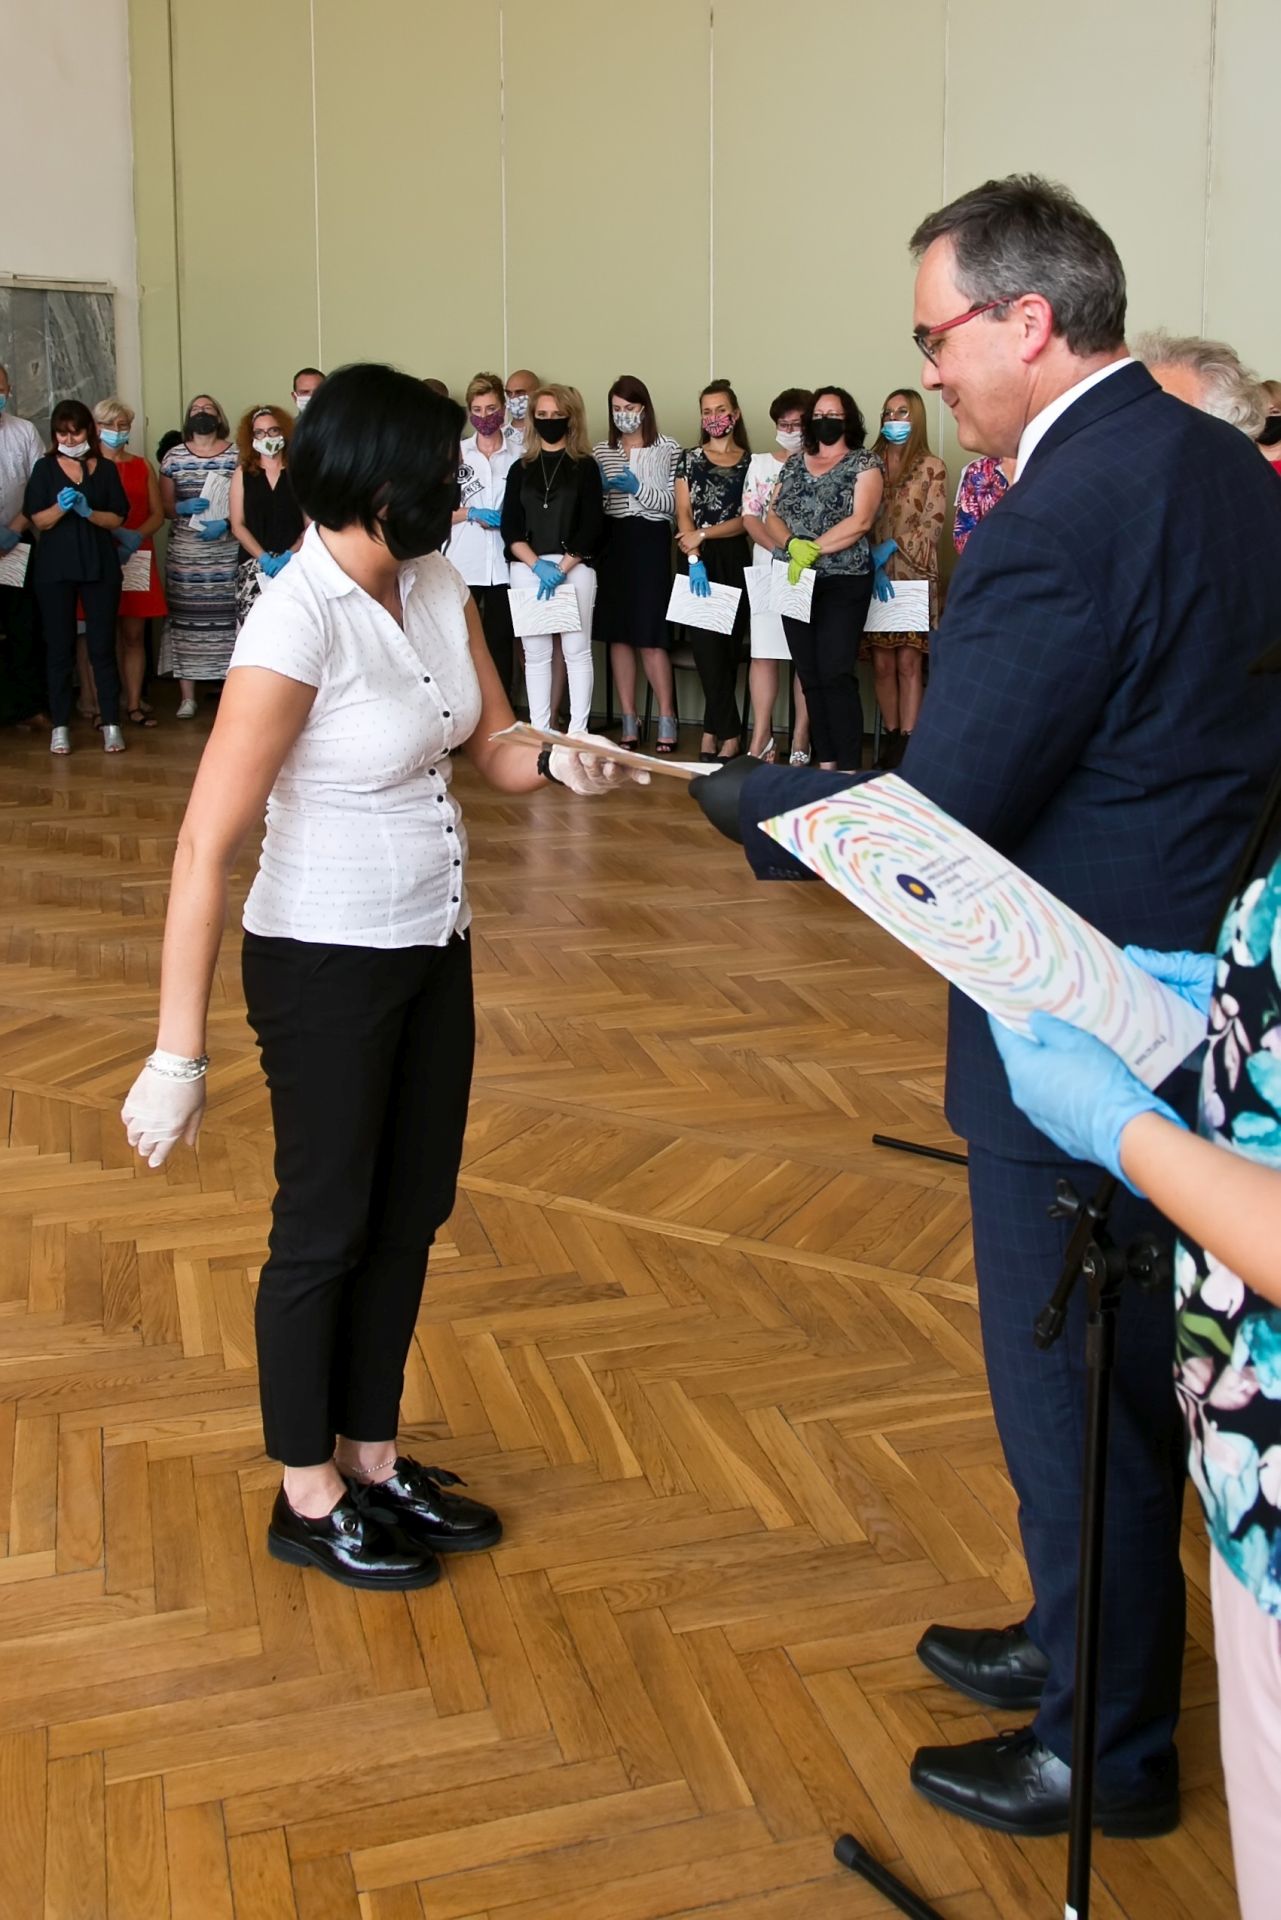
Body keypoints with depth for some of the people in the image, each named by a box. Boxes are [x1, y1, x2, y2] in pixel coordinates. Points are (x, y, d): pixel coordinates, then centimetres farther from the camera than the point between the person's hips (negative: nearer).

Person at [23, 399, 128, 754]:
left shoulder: (106, 468, 6)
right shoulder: (45, 468, 4)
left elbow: (118, 519, 2)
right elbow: (38, 521, 0)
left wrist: (88, 511, -16)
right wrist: (61, 507, -20)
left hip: (100, 566, 0)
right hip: (55, 568, 0)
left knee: (103, 646, -1)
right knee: (60, 647, 1)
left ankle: (111, 724, 2)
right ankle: (60, 726, 5)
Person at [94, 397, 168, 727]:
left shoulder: (143, 465, 13)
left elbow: (157, 514, 10)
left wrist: (135, 537, -8)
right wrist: (116, 533, -16)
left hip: (138, 556, 3)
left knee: (134, 634, 2)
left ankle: (133, 703, 5)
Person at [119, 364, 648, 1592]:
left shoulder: (437, 588, -1)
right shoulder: (298, 621, -24)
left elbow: (492, 748, 4)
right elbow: (205, 848, -25)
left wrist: (559, 764, -21)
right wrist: (178, 1054, -26)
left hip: (434, 950, 7)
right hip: (326, 966, -7)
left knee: (409, 1217, 17)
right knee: (326, 1228, 8)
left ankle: (374, 1461, 35)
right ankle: (307, 1498, 28)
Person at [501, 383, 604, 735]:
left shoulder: (585, 466, 5)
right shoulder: (521, 469, 12)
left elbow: (593, 526, -2)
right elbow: (510, 528, 5)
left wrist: (562, 568, -12)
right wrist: (538, 565, -10)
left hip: (575, 567, -2)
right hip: (527, 569, 3)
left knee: (576, 650, -3)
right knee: (535, 653, 3)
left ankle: (578, 731, 0)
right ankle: (538, 732, 7)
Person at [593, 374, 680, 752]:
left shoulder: (668, 449, 1)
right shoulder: (601, 451, 10)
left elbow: (673, 504, -3)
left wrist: (638, 488, -16)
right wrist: (599, 487, -8)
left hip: (650, 541, -4)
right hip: (611, 543, 4)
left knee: (651, 635, -6)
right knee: (619, 634, 5)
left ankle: (667, 719, 3)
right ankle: (629, 721, 12)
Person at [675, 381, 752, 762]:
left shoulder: (750, 462, 7)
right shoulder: (689, 459, 9)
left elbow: (747, 519, 0)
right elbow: (683, 514, 1)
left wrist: (703, 534, -12)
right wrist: (694, 559, -12)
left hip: (734, 559, 0)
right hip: (697, 561, 0)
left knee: (727, 643, -2)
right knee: (707, 646, -7)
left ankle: (713, 731, 5)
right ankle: (729, 734, -2)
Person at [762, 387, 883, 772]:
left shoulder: (865, 464, -1)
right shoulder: (794, 463, 15)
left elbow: (859, 522, -13)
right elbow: (772, 517, 8)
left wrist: (812, 549, -18)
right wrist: (792, 545, -13)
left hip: (842, 584, -5)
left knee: (837, 676, -12)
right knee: (810, 678, 5)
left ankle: (849, 769, -11)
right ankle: (825, 764, 11)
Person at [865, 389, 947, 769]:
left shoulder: (932, 467, 4)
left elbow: (934, 524, -2)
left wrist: (892, 547, -14)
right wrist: (873, 565, -11)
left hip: (913, 577, -2)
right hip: (874, 578, 2)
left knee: (908, 661, -6)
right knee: (882, 663, 2)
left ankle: (906, 742, -6)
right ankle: (890, 738, 10)